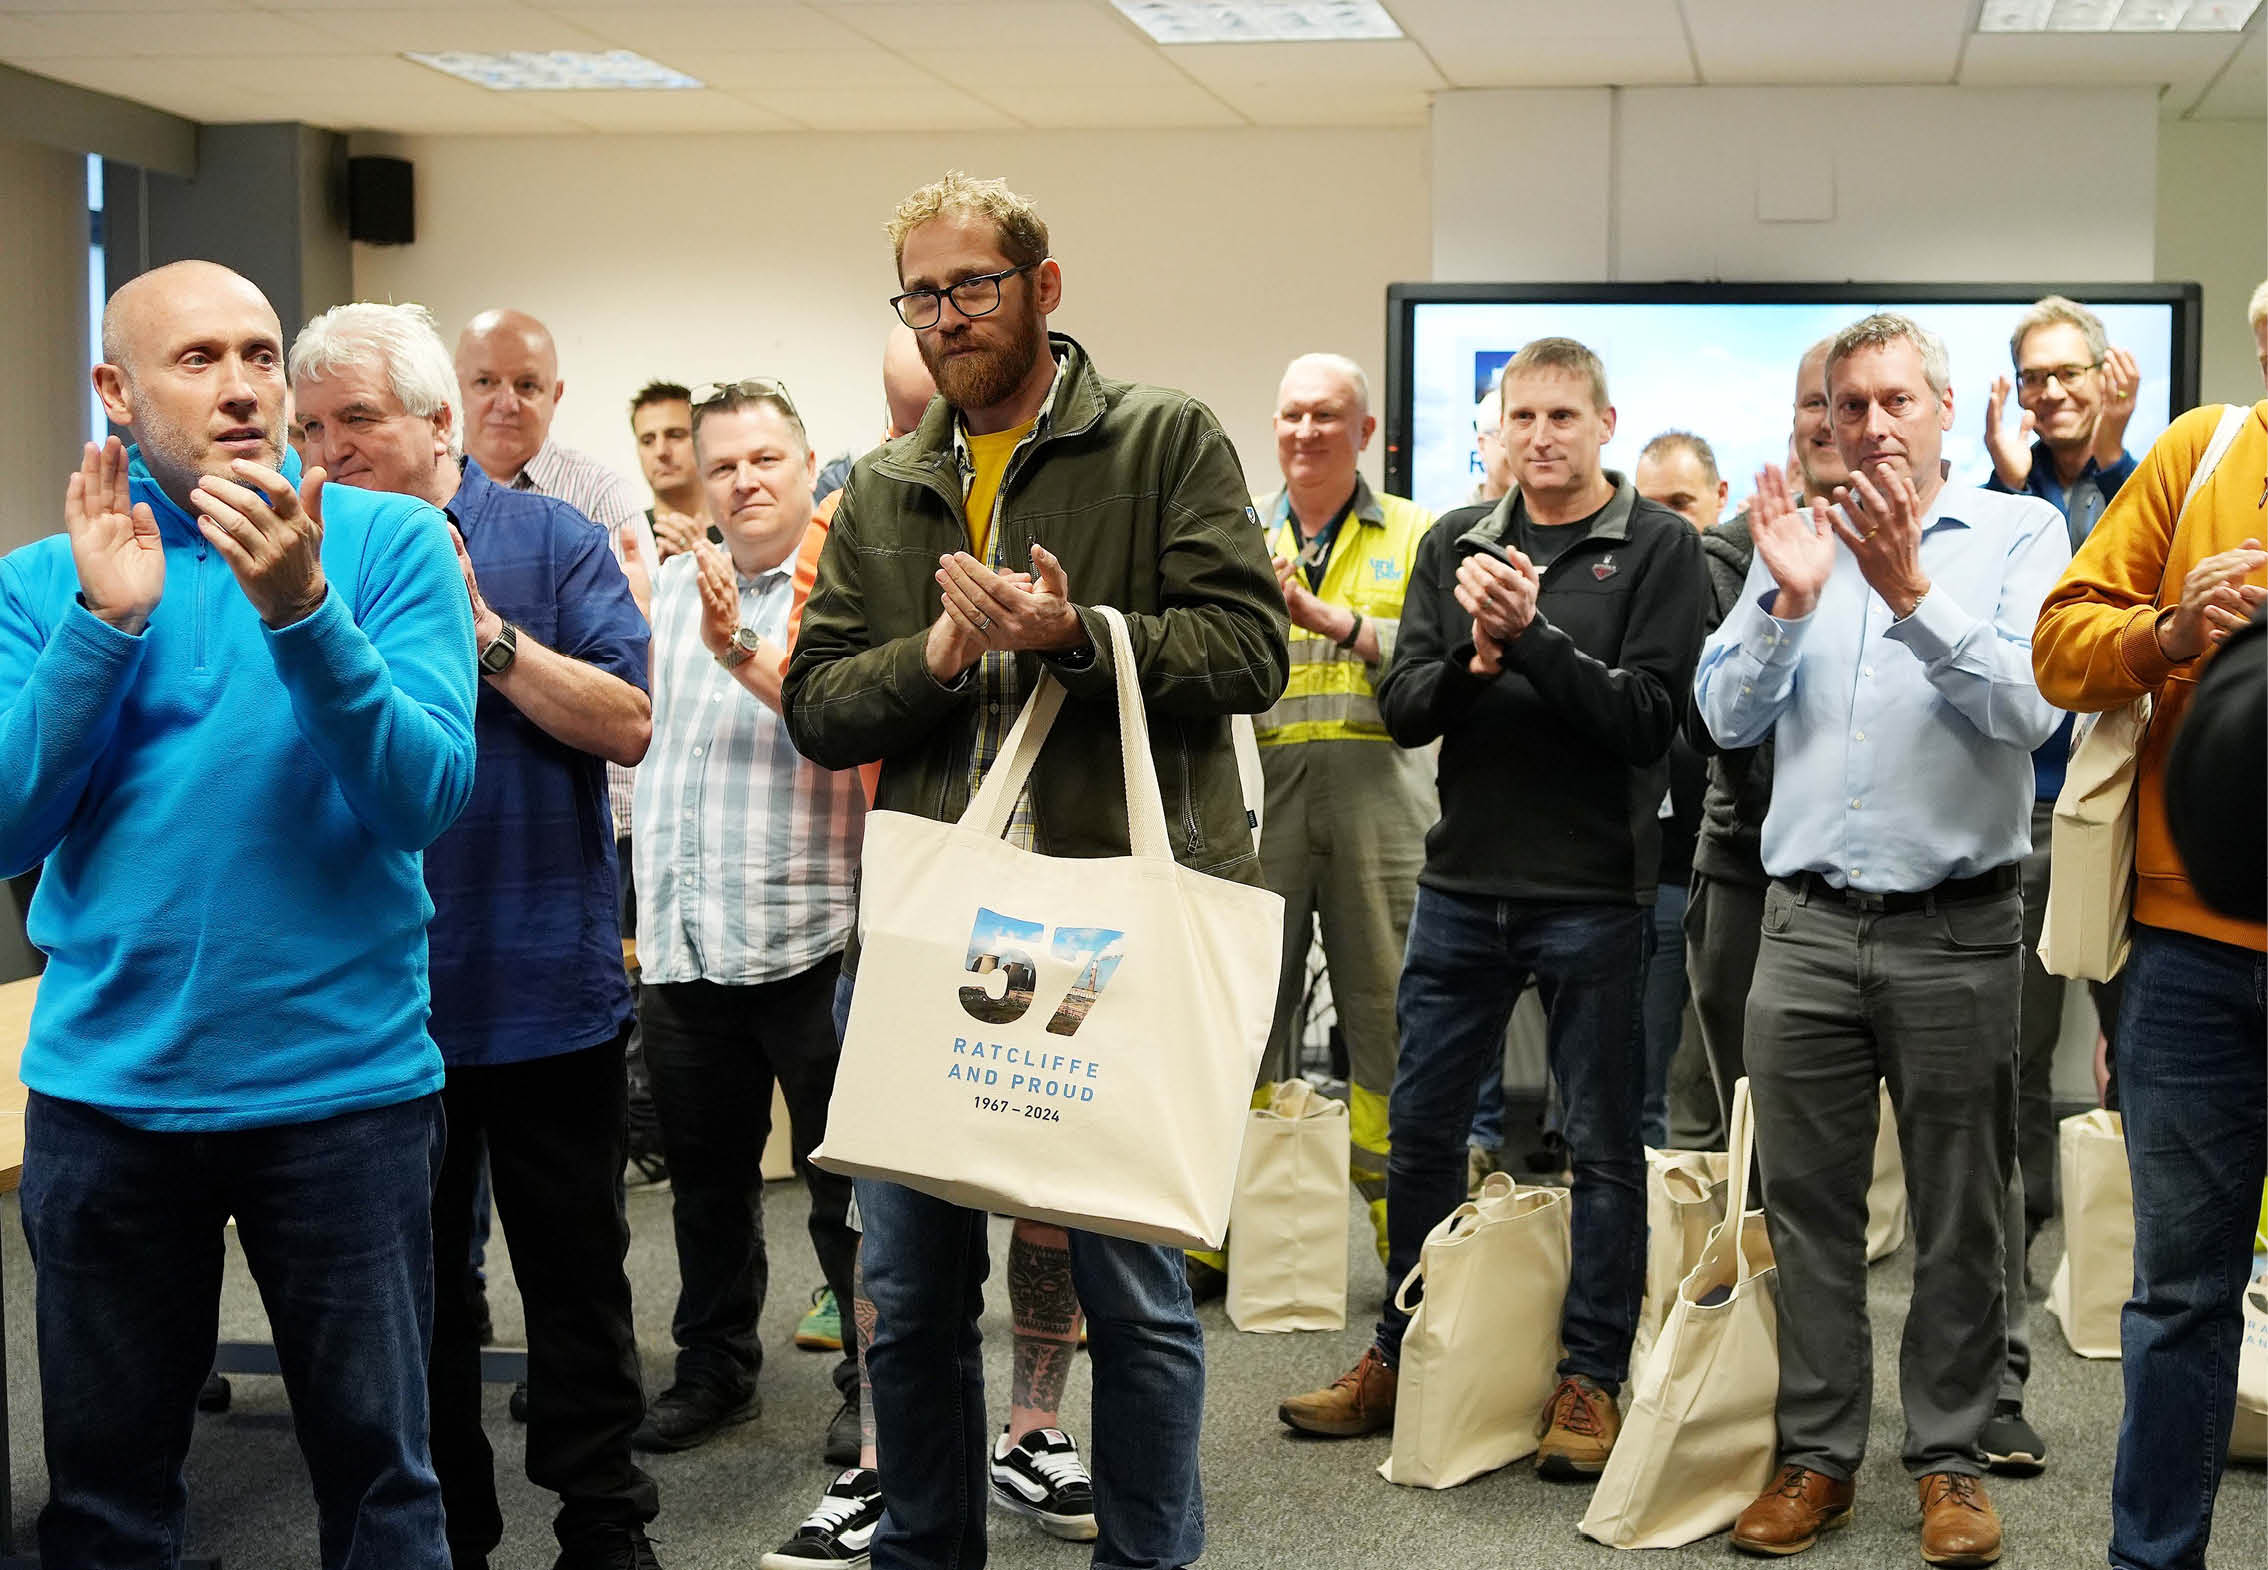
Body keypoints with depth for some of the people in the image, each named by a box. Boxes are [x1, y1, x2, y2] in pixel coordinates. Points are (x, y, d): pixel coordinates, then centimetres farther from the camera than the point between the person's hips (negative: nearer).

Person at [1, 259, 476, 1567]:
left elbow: (427, 796, -14)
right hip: (106, 1087, 2)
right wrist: (105, 622, -16)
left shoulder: (392, 542, -4)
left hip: (344, 1078, -2)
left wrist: (301, 611, -26)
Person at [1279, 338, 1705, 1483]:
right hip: (1462, 879, 4)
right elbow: (1401, 706, 3)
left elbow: (1647, 715, -13)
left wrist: (1533, 635, -20)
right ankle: (1401, 1356, 26)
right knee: (1421, 1127, 11)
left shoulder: (1657, 547, -2)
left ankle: (1591, 1377, 15)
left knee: (1601, 1142, 5)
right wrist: (1475, 660, -15)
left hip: (1592, 889, -4)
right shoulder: (1456, 543, 10)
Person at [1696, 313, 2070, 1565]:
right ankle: (1817, 1451, 19)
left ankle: (1948, 1457, 19)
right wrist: (1786, 603, -12)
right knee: (1808, 1205, 8)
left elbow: (2030, 707, -13)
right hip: (1807, 928, 3)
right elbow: (1726, 715, 3)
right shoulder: (1796, 538, 9)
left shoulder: (2017, 532, 1)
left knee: (1959, 1214, 7)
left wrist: (1913, 595, -21)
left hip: (1955, 930, -2)